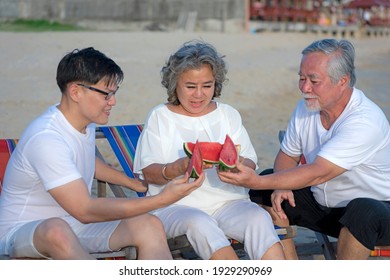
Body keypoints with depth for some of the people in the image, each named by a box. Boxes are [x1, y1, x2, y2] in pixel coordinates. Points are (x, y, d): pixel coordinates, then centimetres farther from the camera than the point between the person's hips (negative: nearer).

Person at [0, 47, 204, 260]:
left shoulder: (86, 123, 4)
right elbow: (86, 210, -29)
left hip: (73, 224, 8)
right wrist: (163, 200, -31)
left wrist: (132, 183, 31)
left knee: (149, 225, -17)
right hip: (20, 232, -8)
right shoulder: (46, 138, -26)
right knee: (57, 230, -43)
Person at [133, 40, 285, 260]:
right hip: (176, 205, -2)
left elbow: (251, 166, 10)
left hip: (227, 200, 2)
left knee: (258, 217, -30)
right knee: (199, 223, -36)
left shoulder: (228, 114, 19)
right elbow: (149, 173, -1)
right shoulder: (160, 116, 10)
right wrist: (180, 167, -23)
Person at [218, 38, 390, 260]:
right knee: (265, 193, -6)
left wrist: (257, 181, -41)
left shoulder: (365, 120, -27)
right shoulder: (307, 107, -3)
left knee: (364, 211, -39)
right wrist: (281, 187, -14)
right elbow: (287, 154, 9)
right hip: (322, 203, 7)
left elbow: (317, 173, -34)